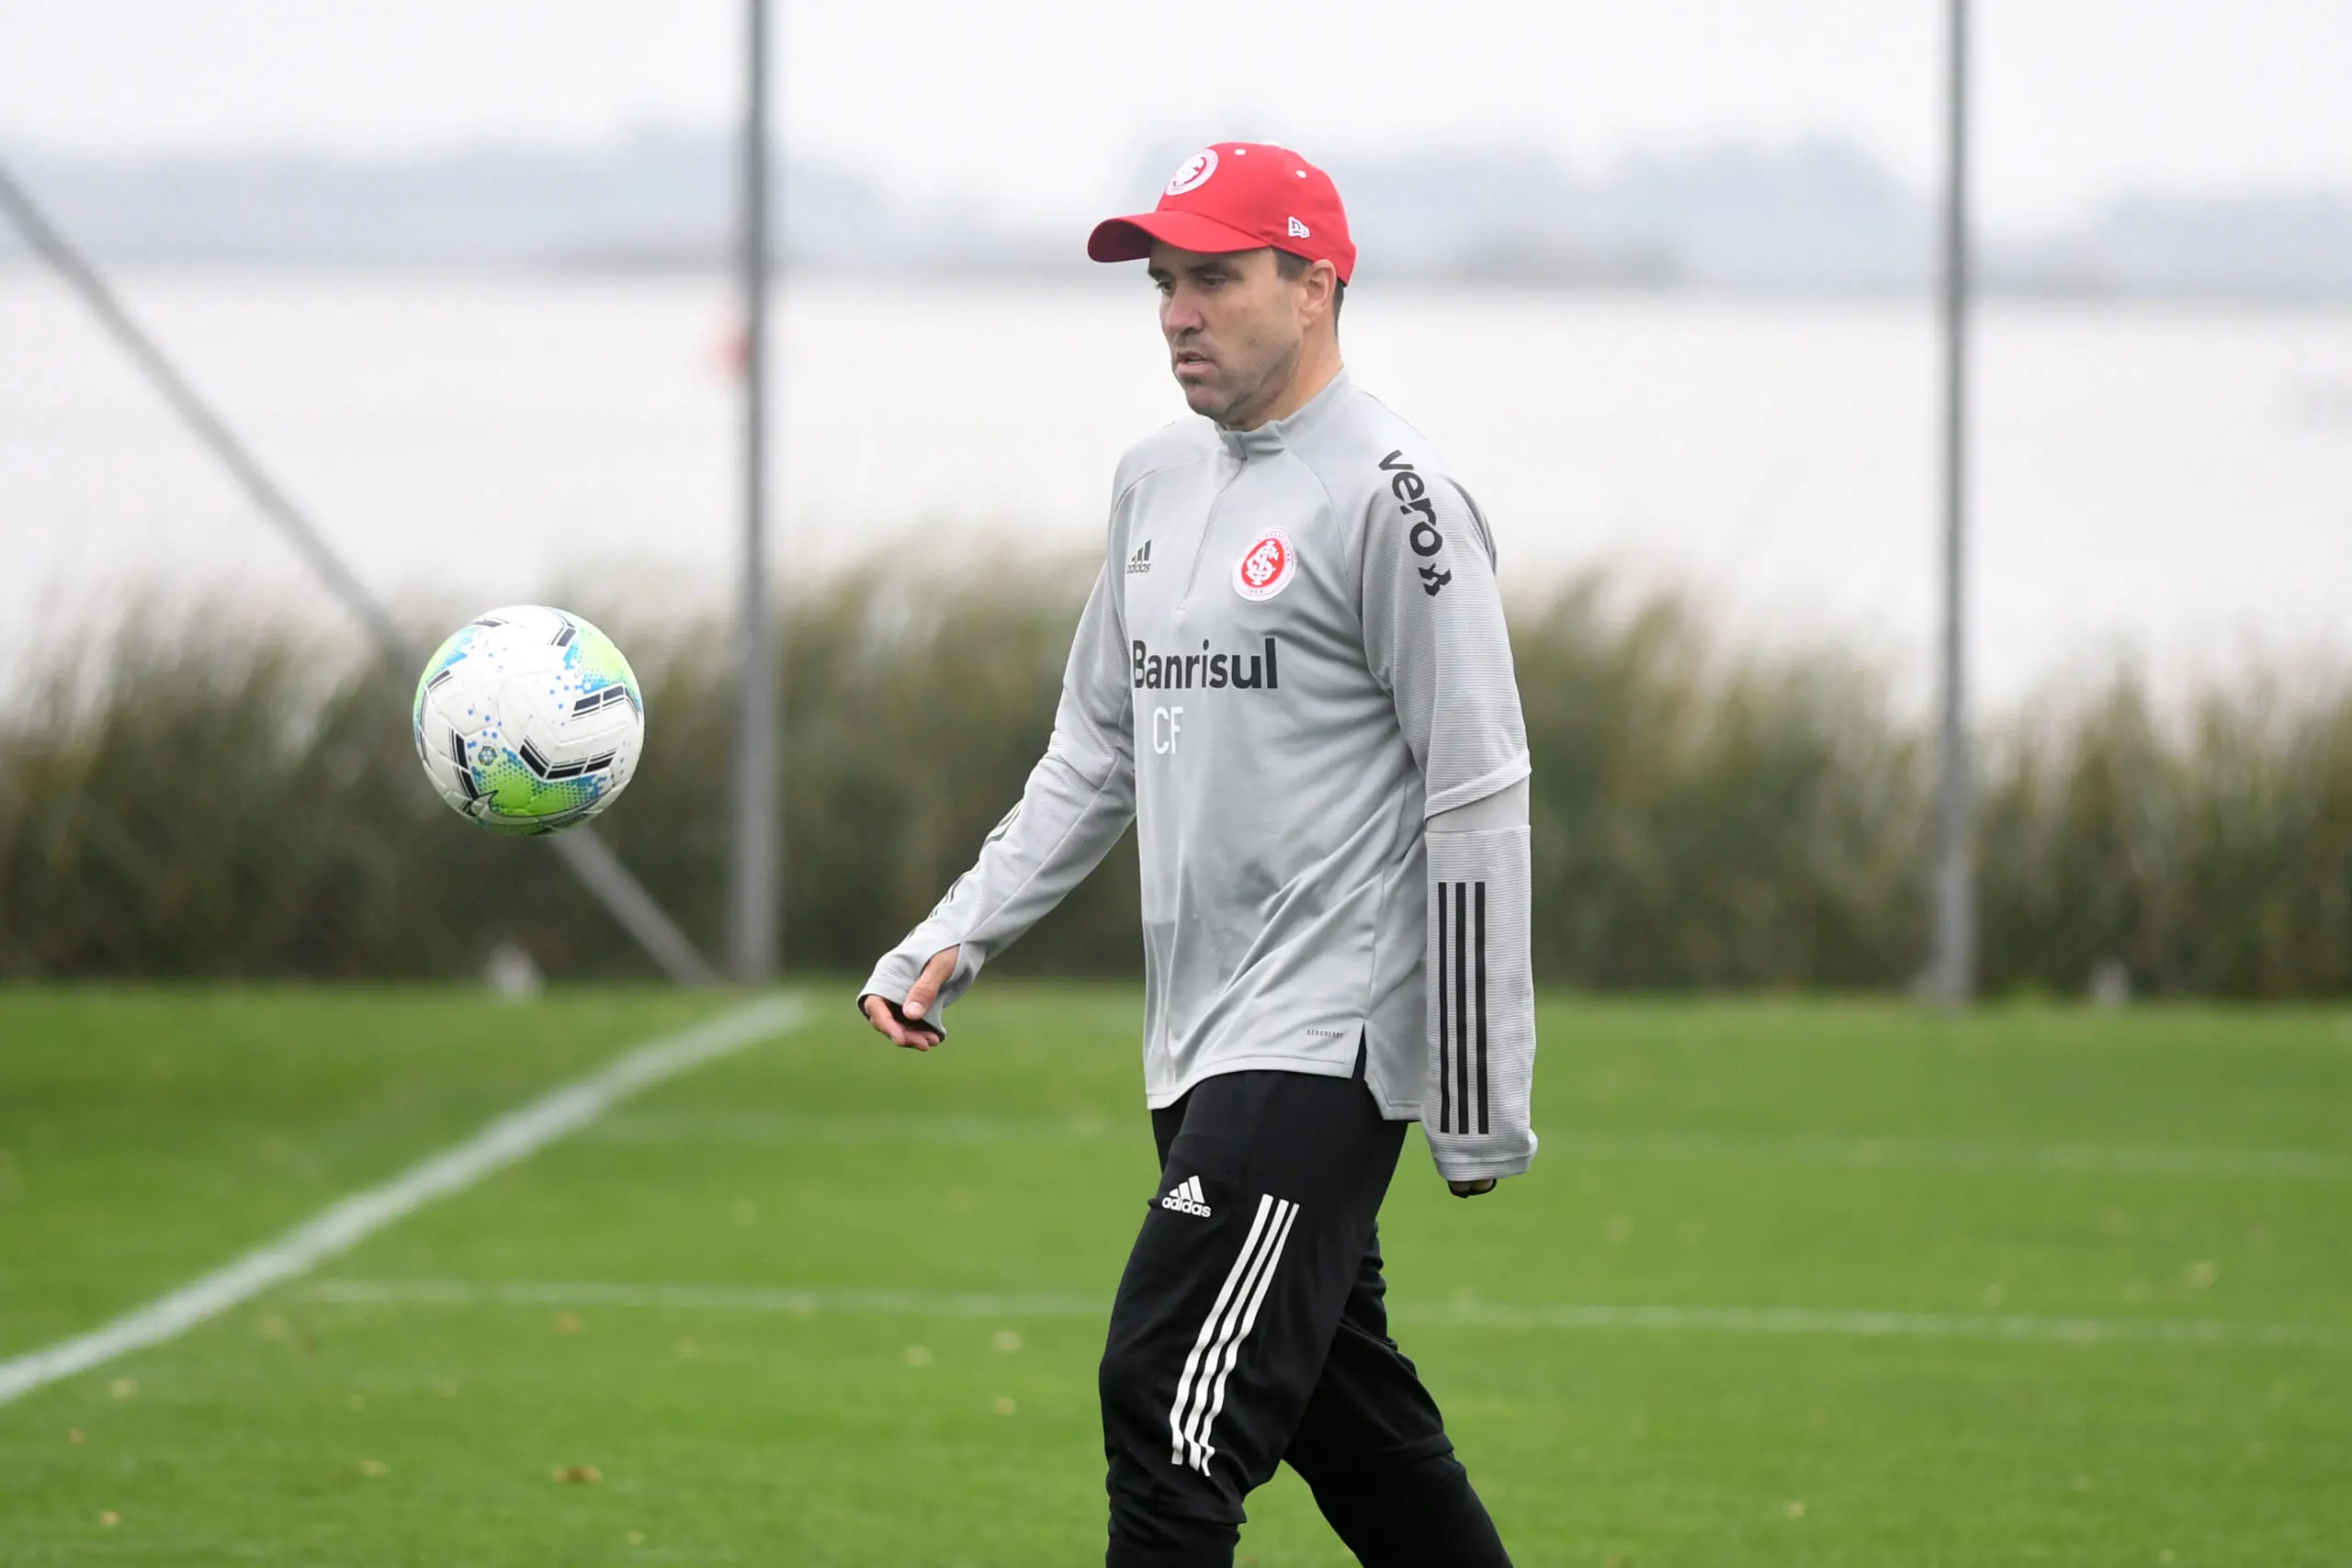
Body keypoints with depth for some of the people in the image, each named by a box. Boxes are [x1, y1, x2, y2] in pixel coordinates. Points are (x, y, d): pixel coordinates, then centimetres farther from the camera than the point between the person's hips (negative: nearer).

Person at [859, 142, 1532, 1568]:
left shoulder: (1390, 494, -11)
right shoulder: (1159, 480, 15)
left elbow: (1478, 802, -13)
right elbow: (1098, 755, 23)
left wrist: (1482, 1107, -14)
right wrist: (950, 943, 10)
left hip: (1326, 1046, -9)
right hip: (1204, 1049, 9)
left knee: (1173, 1404, -15)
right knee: (1345, 1415, 13)